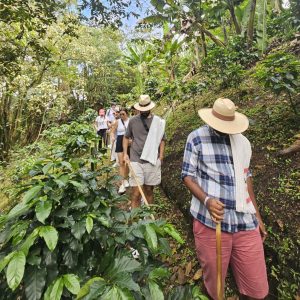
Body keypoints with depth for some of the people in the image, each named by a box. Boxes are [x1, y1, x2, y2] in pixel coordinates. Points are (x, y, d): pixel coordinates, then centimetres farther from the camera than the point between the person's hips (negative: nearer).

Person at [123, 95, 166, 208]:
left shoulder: (158, 122, 0)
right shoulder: (133, 121, 1)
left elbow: (162, 139, 5)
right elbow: (126, 137, 11)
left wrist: (160, 156, -3)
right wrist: (125, 153, 1)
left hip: (152, 161, 1)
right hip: (135, 161, 0)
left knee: (149, 190, 15)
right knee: (136, 193, -2)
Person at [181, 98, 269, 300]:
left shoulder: (243, 142, 12)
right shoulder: (197, 138, -3)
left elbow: (246, 177, 18)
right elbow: (187, 175, -4)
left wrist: (257, 214, 18)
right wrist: (207, 200, -21)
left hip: (246, 221, 4)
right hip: (211, 221, -4)